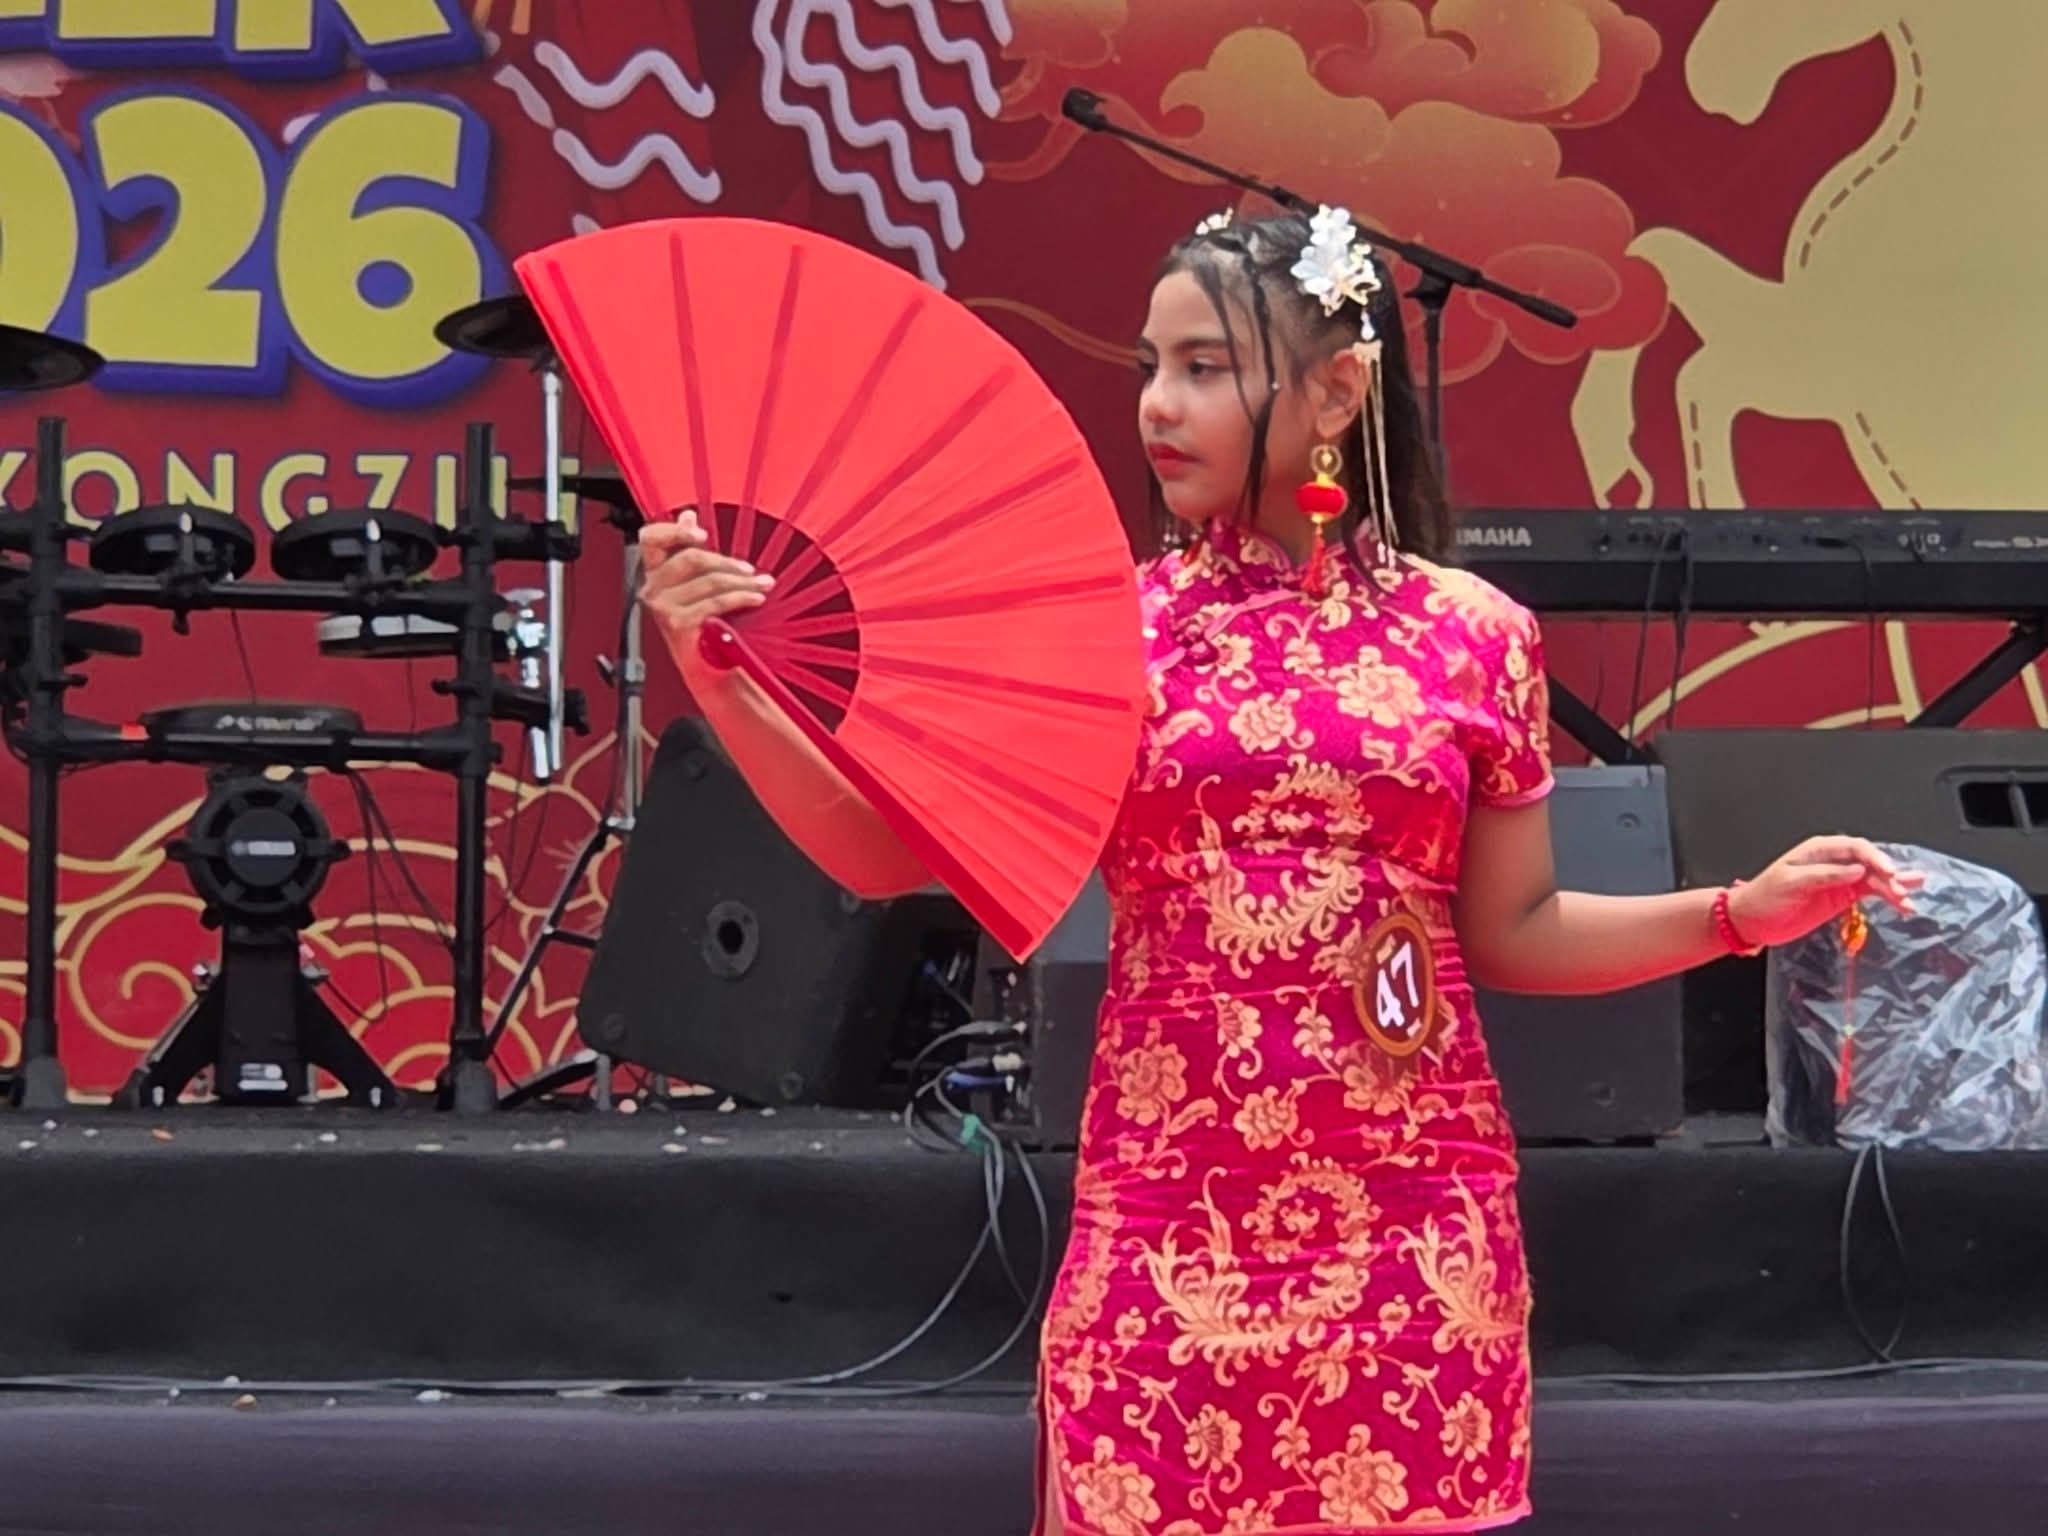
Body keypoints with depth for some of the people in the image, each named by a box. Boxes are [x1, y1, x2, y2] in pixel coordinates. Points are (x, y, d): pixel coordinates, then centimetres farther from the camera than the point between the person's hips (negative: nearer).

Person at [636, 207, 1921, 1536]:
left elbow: (1512, 930, 9)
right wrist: (723, 684, -12)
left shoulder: (1473, 635, 3)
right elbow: (893, 852, -1)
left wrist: (1743, 911, -3)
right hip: (1168, 1209, 0)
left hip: (1414, 1217, 0)